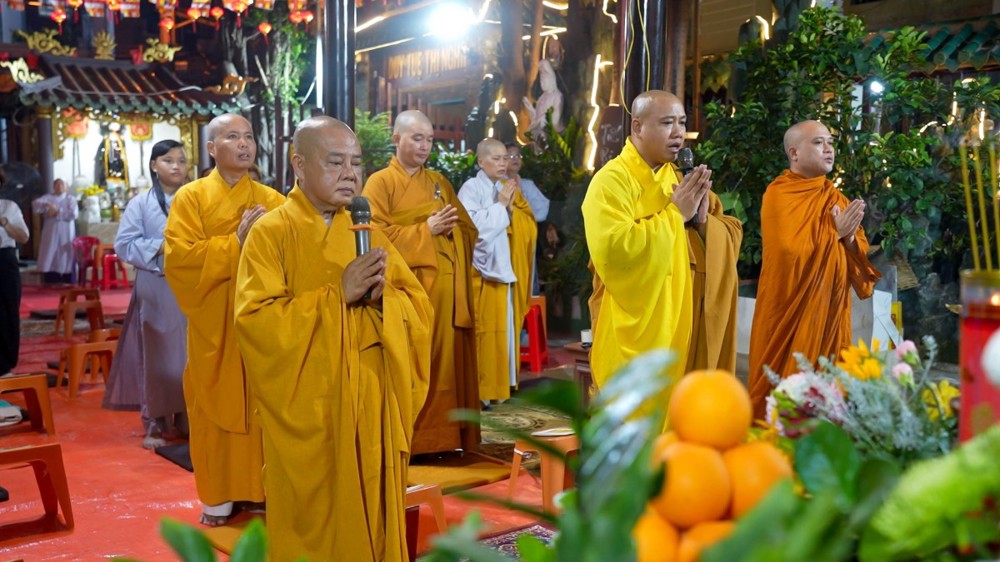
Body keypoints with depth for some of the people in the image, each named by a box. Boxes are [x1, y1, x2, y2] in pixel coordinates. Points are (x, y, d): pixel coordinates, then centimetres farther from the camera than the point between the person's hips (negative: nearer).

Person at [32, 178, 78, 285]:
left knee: (67, 260, -4)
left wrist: (57, 212, -9)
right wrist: (47, 205, -23)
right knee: (50, 260, -4)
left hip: (66, 235, -1)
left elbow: (73, 214, -7)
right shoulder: (47, 198, 12)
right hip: (51, 235, 1)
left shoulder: (71, 199, 9)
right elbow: (35, 204, -7)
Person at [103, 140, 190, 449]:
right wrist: (159, 248, -14)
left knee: (192, 355, 6)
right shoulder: (141, 203, 0)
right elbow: (124, 244, -4)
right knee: (157, 355, 3)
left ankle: (188, 419, 19)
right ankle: (155, 424, 11)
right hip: (156, 290, -2)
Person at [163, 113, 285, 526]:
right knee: (217, 406, 4)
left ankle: (260, 487, 18)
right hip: (213, 322, -2)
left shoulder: (272, 200, 8)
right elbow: (177, 257, -12)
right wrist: (236, 242, -17)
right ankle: (220, 493, 17)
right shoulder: (190, 197, 0)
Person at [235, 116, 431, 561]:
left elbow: (419, 308, 7)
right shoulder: (271, 233, -6)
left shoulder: (368, 231, 9)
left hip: (370, 408, 4)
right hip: (308, 412, -4)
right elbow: (256, 320, -17)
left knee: (370, 517, 12)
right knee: (315, 525, 6)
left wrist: (382, 296, -15)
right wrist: (338, 294, -20)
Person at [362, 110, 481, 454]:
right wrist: (426, 229, -11)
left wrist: (452, 228, -1)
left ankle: (442, 435, 14)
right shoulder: (380, 182, 1)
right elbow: (375, 235, -11)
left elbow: (468, 229, 20)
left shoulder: (440, 182, 18)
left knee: (447, 362, 6)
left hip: (446, 288, 6)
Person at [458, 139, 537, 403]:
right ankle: (478, 388, 0)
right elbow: (473, 226, -20)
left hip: (506, 267, 7)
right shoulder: (471, 188, -7)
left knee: (505, 326, 8)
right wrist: (500, 206, -13)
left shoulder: (509, 188, 13)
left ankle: (498, 382, 16)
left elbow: (529, 225, 9)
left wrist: (511, 208, -7)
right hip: (483, 269, -7)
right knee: (484, 327, -6)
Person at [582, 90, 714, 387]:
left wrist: (700, 217, -6)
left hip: (671, 327, 7)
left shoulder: (673, 177, 12)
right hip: (629, 331, -7)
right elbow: (613, 250, -28)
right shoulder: (611, 180, -12)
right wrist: (674, 214, -19)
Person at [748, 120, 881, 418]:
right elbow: (790, 251, -19)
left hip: (830, 308, 6)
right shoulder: (778, 194, -8)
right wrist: (834, 232, -14)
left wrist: (850, 239, -11)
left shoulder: (837, 199, 12)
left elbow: (860, 252, 9)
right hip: (792, 309, -6)